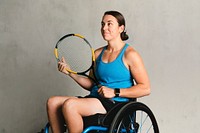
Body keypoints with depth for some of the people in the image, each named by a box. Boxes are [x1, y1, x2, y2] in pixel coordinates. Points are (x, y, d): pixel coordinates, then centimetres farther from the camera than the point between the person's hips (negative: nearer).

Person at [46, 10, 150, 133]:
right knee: (52, 102, -14)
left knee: (69, 105, -28)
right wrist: (70, 73, 8)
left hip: (116, 104, -7)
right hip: (95, 99, 7)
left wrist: (115, 92, -14)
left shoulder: (129, 54, -4)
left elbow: (145, 89, -8)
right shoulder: (98, 53, 16)